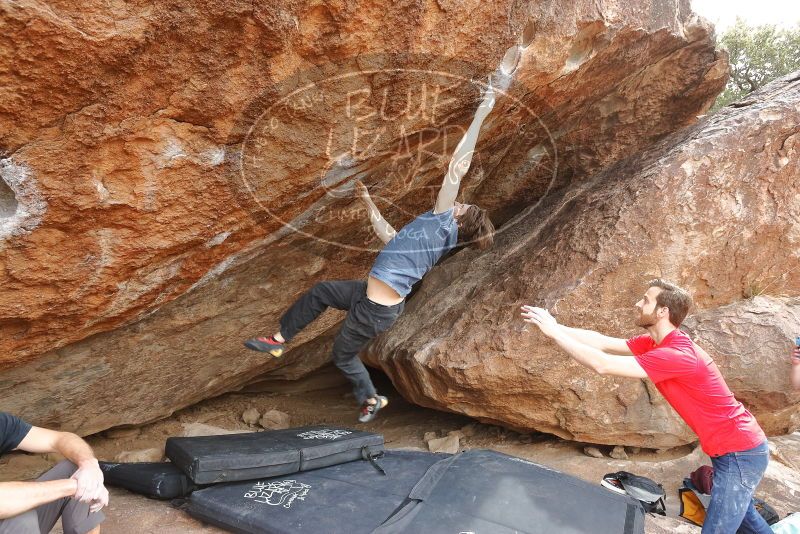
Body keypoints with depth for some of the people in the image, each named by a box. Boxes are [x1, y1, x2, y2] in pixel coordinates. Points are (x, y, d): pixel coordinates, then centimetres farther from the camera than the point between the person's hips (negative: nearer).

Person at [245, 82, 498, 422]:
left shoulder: (443, 222, -17)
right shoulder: (441, 232, 9)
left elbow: (458, 165, -23)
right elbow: (390, 237, 20)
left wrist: (480, 116, -21)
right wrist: (368, 203, 25)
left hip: (376, 310, -9)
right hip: (375, 296, 9)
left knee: (343, 355, 14)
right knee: (320, 292, 20)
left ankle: (371, 400, 36)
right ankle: (279, 339, 32)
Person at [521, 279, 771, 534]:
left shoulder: (676, 355, -31)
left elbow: (602, 365, -33)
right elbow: (603, 342, -3)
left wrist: (553, 332, -27)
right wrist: (555, 326, -11)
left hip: (740, 453, -9)